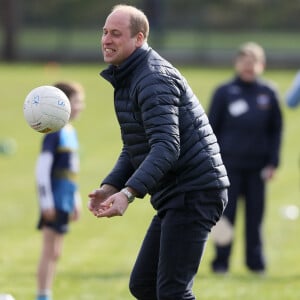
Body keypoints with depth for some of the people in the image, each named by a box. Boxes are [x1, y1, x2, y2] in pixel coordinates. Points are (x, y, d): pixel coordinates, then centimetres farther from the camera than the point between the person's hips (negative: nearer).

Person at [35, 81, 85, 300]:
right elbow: (42, 168, -17)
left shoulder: (70, 132, 14)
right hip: (55, 200, -9)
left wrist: (76, 199, 24)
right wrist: (46, 201, -19)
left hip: (65, 200, 9)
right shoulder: (55, 132, -14)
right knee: (50, 251, -8)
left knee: (55, 253, 12)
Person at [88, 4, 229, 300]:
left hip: (194, 192, -11)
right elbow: (133, 150, 20)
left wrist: (129, 193, -36)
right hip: (174, 197, 11)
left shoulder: (154, 78, -16)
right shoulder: (127, 80, 18)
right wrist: (110, 186, 3)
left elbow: (166, 148, -26)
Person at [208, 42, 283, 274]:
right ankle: (221, 261, 8)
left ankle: (256, 261, 14)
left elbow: (276, 130, 9)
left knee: (256, 214, 5)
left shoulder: (269, 93, 4)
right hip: (230, 163, -1)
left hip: (257, 165, 1)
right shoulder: (225, 92, 0)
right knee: (226, 213, 0)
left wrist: (273, 163, 2)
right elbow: (212, 127, 3)